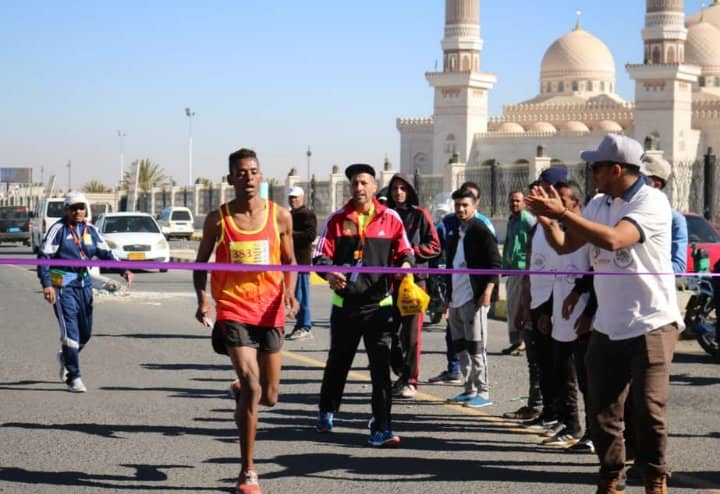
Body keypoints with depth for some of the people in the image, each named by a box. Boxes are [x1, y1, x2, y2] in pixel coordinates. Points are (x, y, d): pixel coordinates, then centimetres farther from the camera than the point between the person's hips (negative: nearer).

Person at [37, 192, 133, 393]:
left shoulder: (91, 230, 10)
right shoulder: (58, 229, -6)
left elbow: (105, 253, 11)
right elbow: (44, 256, -8)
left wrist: (124, 270, -5)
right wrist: (46, 284, -19)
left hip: (84, 284, 6)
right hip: (63, 285, -6)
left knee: (86, 332, 12)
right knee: (70, 330, -11)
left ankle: (66, 356, 43)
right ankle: (73, 378, -5)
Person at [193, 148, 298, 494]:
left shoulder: (280, 217, 2)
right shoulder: (218, 219, -1)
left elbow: (289, 261, 12)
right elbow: (201, 263, 8)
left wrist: (289, 293, -7)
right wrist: (202, 300, -9)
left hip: (269, 312, 3)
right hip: (233, 310, -3)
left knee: (269, 397, 9)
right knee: (252, 387, -16)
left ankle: (240, 393, 48)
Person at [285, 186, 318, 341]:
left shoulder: (308, 215, -8)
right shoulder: (290, 215, 21)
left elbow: (311, 235, -20)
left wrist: (291, 234, -20)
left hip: (301, 260, -9)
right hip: (291, 261, 9)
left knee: (301, 295, -8)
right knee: (297, 295, 12)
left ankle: (305, 327, -5)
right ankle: (300, 326, 17)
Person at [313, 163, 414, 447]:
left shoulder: (390, 219, 2)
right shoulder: (337, 220, 3)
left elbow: (404, 251, 8)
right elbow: (321, 255, 0)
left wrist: (405, 264, -15)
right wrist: (330, 272, -21)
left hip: (379, 304, -1)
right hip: (344, 303, 1)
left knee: (381, 367, -7)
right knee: (338, 362, 16)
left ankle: (381, 429, -5)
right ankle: (327, 412, 39)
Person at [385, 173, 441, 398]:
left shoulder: (420, 215, 1)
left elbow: (434, 246, -1)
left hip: (414, 278, -4)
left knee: (411, 332, -3)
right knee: (390, 331, 4)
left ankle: (410, 380, 2)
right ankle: (402, 373, 18)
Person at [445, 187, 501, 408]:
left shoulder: (481, 231, -7)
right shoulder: (456, 234, 17)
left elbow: (494, 263, -12)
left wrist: (487, 292, -20)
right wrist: (447, 298, 20)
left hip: (474, 298, -9)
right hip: (456, 299, 9)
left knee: (476, 347, -7)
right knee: (461, 347, 11)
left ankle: (483, 392, -4)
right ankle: (470, 389, 18)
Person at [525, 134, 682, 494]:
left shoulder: (652, 201, -14)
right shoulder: (599, 204, 10)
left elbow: (613, 239, -29)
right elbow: (565, 246, 12)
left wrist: (562, 213, -26)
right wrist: (546, 219, -7)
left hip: (651, 325, -7)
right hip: (607, 326, 7)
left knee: (648, 409, -4)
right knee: (602, 410, 9)